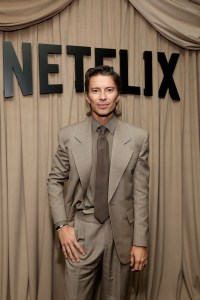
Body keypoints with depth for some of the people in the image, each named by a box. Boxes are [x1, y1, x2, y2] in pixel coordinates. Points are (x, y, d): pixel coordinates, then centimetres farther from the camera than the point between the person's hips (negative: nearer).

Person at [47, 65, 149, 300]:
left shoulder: (137, 137, -5)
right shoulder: (68, 135, -3)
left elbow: (140, 192, -4)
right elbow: (55, 182, 4)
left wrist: (140, 241, -4)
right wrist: (62, 225, -5)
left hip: (121, 231, 1)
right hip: (82, 230, 0)